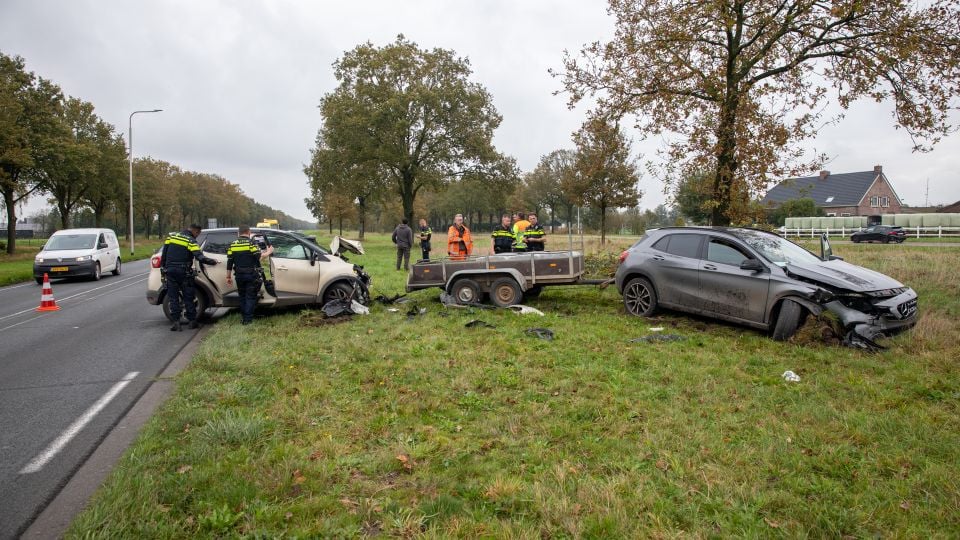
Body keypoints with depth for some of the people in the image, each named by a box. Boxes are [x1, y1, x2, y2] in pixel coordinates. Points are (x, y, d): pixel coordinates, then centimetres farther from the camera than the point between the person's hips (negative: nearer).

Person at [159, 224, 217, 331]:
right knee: (188, 298, 7)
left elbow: (164, 254, 10)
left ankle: (176, 322, 3)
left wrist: (163, 268, 16)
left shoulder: (171, 236, 8)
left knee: (173, 298, 7)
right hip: (184, 272, -3)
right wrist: (212, 262, -5)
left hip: (170, 271, 3)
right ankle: (192, 321, 12)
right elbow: (200, 257, -18)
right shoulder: (191, 241, -7)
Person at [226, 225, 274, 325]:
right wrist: (268, 252, 0)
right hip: (251, 275, -5)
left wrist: (228, 277, 14)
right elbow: (260, 257, -18)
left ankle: (243, 317, 21)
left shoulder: (232, 245, 6)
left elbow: (229, 263, 8)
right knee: (250, 297, 2)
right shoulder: (251, 243, -10)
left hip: (239, 275, 5)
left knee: (242, 296, 17)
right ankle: (248, 319, 0)